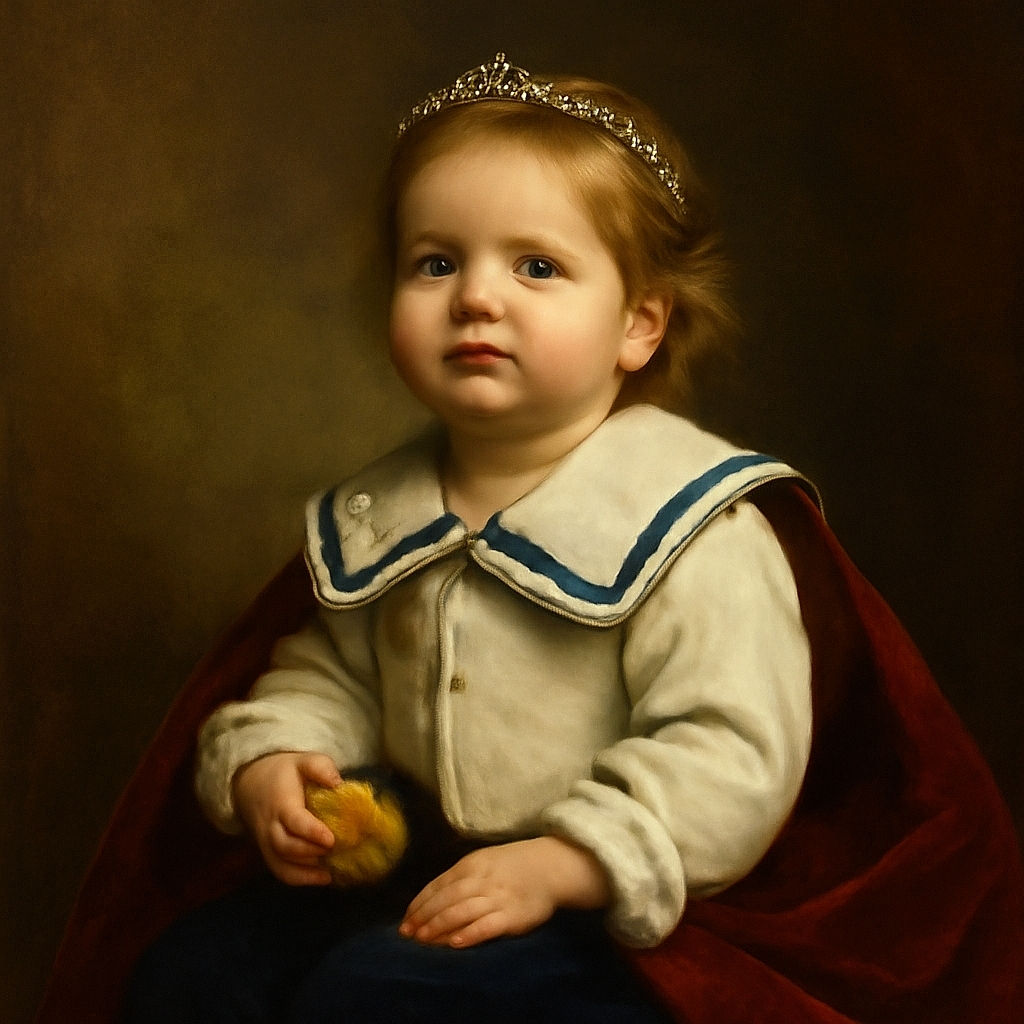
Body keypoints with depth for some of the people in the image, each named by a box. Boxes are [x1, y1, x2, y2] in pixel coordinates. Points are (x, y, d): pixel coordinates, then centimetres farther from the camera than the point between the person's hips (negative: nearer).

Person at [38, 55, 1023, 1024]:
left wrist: (556, 865, -26)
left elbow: (731, 755, -21)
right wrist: (269, 764, -3)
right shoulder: (377, 515, 5)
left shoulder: (694, 526, -17)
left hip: (636, 915, -6)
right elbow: (329, 674, 17)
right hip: (425, 876, 7)